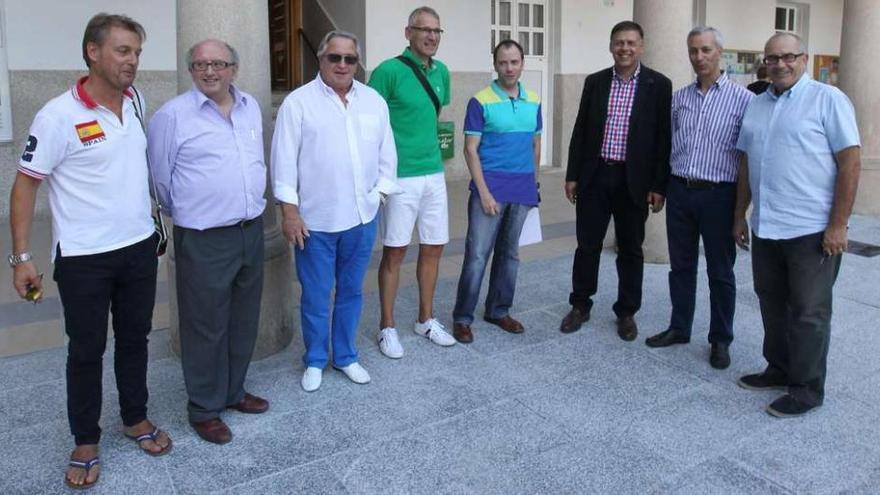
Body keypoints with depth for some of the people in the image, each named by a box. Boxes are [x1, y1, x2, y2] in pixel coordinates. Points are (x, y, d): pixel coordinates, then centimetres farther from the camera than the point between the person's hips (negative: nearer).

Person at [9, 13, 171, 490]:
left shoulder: (136, 101, 2)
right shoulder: (58, 116, -15)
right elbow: (25, 184, -10)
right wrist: (21, 257, -13)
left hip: (140, 247, 5)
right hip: (84, 257, -5)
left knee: (134, 339, 17)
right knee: (86, 350, 9)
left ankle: (135, 418, 35)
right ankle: (85, 442, 26)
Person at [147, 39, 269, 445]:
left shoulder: (251, 107, 8)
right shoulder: (172, 115, -10)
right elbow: (161, 177, 0)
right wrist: (186, 213, 11)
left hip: (251, 231, 6)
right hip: (203, 240, -6)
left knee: (244, 321, 17)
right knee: (206, 327, 4)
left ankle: (233, 391, 35)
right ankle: (204, 409, 21)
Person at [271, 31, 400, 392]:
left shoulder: (374, 101, 7)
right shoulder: (298, 102, -5)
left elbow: (386, 154, 10)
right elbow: (284, 159, -7)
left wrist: (380, 193, 3)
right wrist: (289, 211, -10)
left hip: (362, 217, 4)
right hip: (315, 219, -3)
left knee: (351, 291, 15)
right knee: (316, 296, 8)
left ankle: (346, 357, 32)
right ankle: (315, 361, 27)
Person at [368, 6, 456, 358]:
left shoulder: (441, 72, 8)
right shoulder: (388, 71, -11)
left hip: (434, 174, 6)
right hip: (400, 176, -6)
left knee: (433, 247, 12)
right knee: (395, 252, 2)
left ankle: (426, 320, 28)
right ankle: (387, 327, 16)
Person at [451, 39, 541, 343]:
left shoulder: (533, 102, 8)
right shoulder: (480, 102, -6)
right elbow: (470, 150, -8)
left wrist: (532, 183, 14)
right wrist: (484, 192, -14)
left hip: (523, 192, 5)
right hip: (490, 189, -5)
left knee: (509, 254, 13)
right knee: (477, 255, -5)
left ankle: (498, 310, 26)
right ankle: (462, 317, 7)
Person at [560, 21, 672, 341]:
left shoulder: (659, 84, -2)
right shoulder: (595, 82, 6)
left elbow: (664, 138, -3)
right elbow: (580, 131, 8)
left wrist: (659, 185, -8)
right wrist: (572, 175, 4)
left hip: (634, 180, -2)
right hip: (595, 176, 2)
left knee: (630, 249, 9)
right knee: (587, 245, 8)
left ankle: (626, 312, 23)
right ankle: (580, 305, 24)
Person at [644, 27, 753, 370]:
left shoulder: (742, 99, -4)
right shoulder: (678, 98, 8)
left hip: (718, 194, -4)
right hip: (680, 191, 4)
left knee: (720, 271, 7)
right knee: (681, 266, 13)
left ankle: (720, 340, 21)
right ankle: (679, 328, 28)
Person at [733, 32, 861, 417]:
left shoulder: (828, 99, -7)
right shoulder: (757, 105, 11)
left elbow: (850, 162, -11)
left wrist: (838, 225, -15)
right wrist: (740, 215, 14)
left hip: (812, 229, -6)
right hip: (765, 228, 6)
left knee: (808, 313, 4)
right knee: (772, 306, 16)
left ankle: (807, 388, 18)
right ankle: (779, 369, 33)